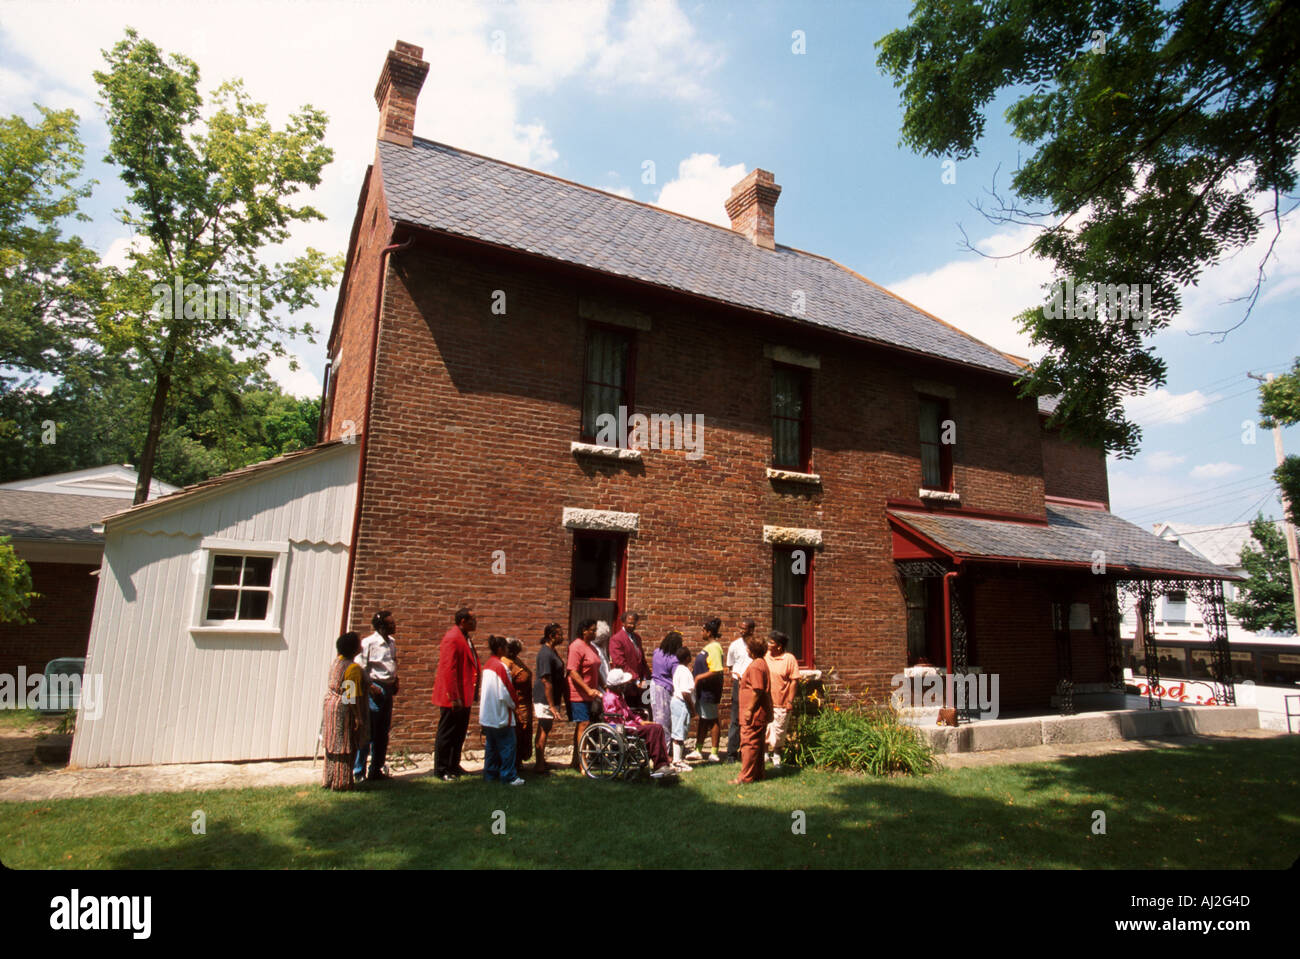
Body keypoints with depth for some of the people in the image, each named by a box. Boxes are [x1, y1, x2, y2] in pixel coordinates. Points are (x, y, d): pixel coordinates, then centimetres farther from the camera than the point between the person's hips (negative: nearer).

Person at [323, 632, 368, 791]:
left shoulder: (337, 661, 3)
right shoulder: (353, 668, -23)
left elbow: (331, 687, 12)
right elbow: (352, 696, -22)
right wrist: (358, 717, -16)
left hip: (331, 705, 9)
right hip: (344, 710, -9)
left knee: (333, 746, 17)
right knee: (344, 747, 3)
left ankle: (329, 779, 27)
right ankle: (340, 782, 10)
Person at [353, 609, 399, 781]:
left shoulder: (391, 643, 10)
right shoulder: (369, 643, -12)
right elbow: (360, 668, -12)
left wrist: (395, 682, 12)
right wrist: (370, 686, -15)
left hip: (388, 689, 8)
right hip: (374, 689, -7)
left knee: (383, 732, 13)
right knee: (368, 732, -4)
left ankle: (377, 770, 23)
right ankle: (358, 772, 6)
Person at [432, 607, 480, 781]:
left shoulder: (465, 638, 13)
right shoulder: (452, 638, -18)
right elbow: (448, 669, -22)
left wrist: (473, 692, 18)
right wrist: (454, 697, -23)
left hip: (464, 697, 10)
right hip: (453, 698, -10)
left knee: (460, 733, 17)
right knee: (447, 734, 2)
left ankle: (454, 766, 27)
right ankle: (441, 769, 13)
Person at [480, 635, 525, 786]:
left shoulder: (488, 664, 8)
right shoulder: (500, 666, -18)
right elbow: (505, 692, -19)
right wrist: (514, 705, -1)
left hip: (487, 714, 9)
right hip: (500, 714, -9)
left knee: (491, 745, 15)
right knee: (508, 744, -1)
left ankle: (490, 773, 21)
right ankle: (509, 776, 3)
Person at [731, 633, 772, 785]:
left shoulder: (755, 666, -19)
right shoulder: (762, 663, 14)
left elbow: (757, 691, -24)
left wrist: (749, 710, -21)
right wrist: (743, 680, 20)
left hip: (753, 715, -11)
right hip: (760, 714, 11)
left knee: (749, 744, -4)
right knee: (756, 744, 17)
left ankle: (746, 777, 1)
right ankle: (757, 774, 25)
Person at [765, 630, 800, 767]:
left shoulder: (789, 658, -9)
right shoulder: (765, 657, 3)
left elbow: (794, 681, -8)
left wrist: (790, 701, -11)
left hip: (781, 704, -3)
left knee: (779, 732, 9)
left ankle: (776, 756, 26)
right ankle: (765, 753, 25)